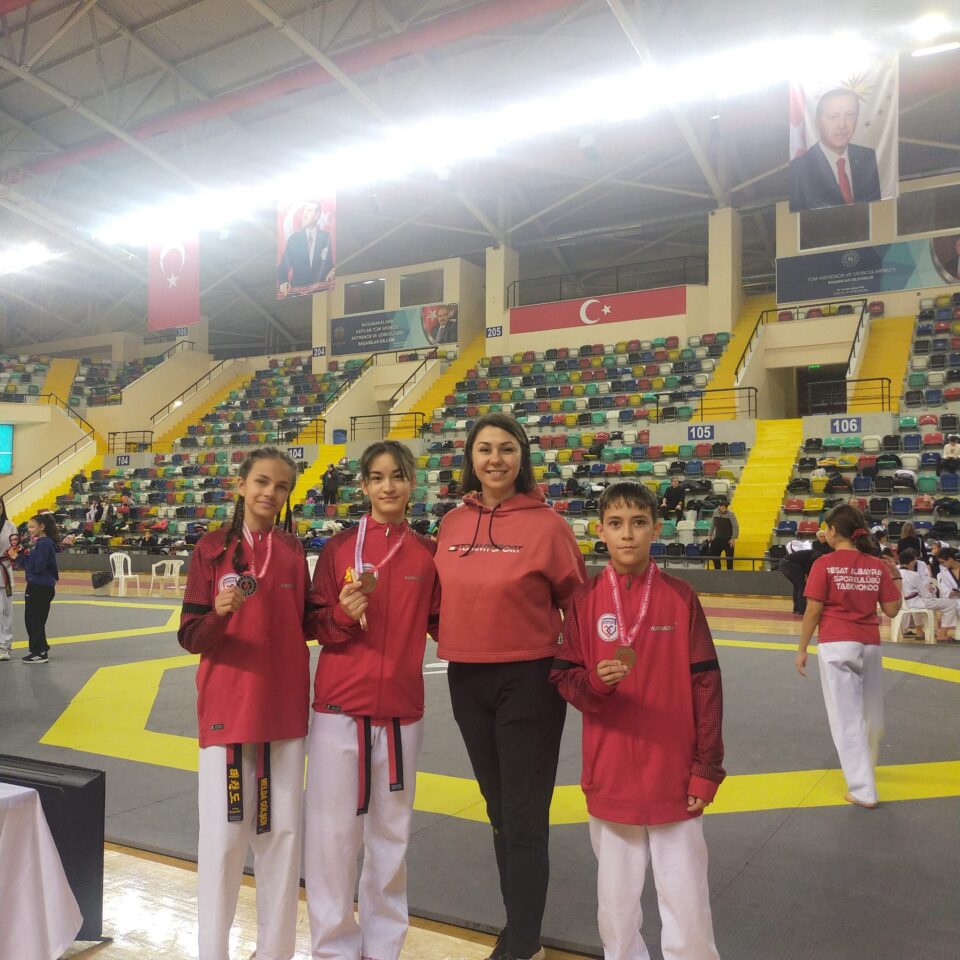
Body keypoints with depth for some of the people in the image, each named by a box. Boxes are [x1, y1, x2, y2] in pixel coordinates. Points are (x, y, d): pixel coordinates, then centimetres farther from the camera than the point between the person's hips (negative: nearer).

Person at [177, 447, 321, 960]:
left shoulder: (293, 551, 4)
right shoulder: (213, 548, -6)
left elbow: (304, 625, 9)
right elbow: (190, 637, -7)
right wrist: (219, 611, -26)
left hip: (285, 708, 3)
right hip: (227, 707, -3)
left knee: (283, 830, 10)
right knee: (223, 835, 2)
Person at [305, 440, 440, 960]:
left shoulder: (427, 552, 2)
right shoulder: (339, 548, -2)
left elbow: (441, 623, 9)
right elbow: (317, 629, 1)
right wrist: (343, 615, -19)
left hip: (402, 711, 2)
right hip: (339, 708, -1)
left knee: (391, 834, 14)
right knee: (333, 833, 3)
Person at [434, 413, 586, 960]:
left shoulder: (547, 523, -12)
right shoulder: (453, 523, 2)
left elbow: (577, 601, -4)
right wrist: (456, 636, 6)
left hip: (529, 681, -5)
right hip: (466, 681, 5)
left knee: (525, 820, 4)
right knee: (500, 811, 19)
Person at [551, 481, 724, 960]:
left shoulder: (681, 597, -5)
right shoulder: (584, 599, -4)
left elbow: (705, 686, -2)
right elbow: (562, 676, 0)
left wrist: (706, 769, -3)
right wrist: (595, 682, -22)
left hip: (674, 776, -1)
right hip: (609, 777, 1)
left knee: (687, 902, 8)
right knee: (616, 901, 14)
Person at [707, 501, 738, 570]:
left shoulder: (730, 514, -12)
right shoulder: (715, 513, 2)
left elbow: (736, 527, -12)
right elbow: (712, 525, 14)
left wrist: (733, 538, -18)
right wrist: (710, 535, 13)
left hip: (728, 540, -5)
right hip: (718, 539, 5)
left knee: (729, 557, -2)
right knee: (714, 555, 8)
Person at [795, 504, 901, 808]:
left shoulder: (824, 564, -9)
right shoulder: (878, 565, 2)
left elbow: (813, 611, -9)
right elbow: (891, 610, 4)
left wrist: (801, 649, 0)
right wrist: (896, 578, 18)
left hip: (836, 645, -5)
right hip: (869, 645, 5)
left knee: (847, 717, 2)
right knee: (869, 711, 23)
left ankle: (863, 790, 3)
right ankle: (864, 767, 46)